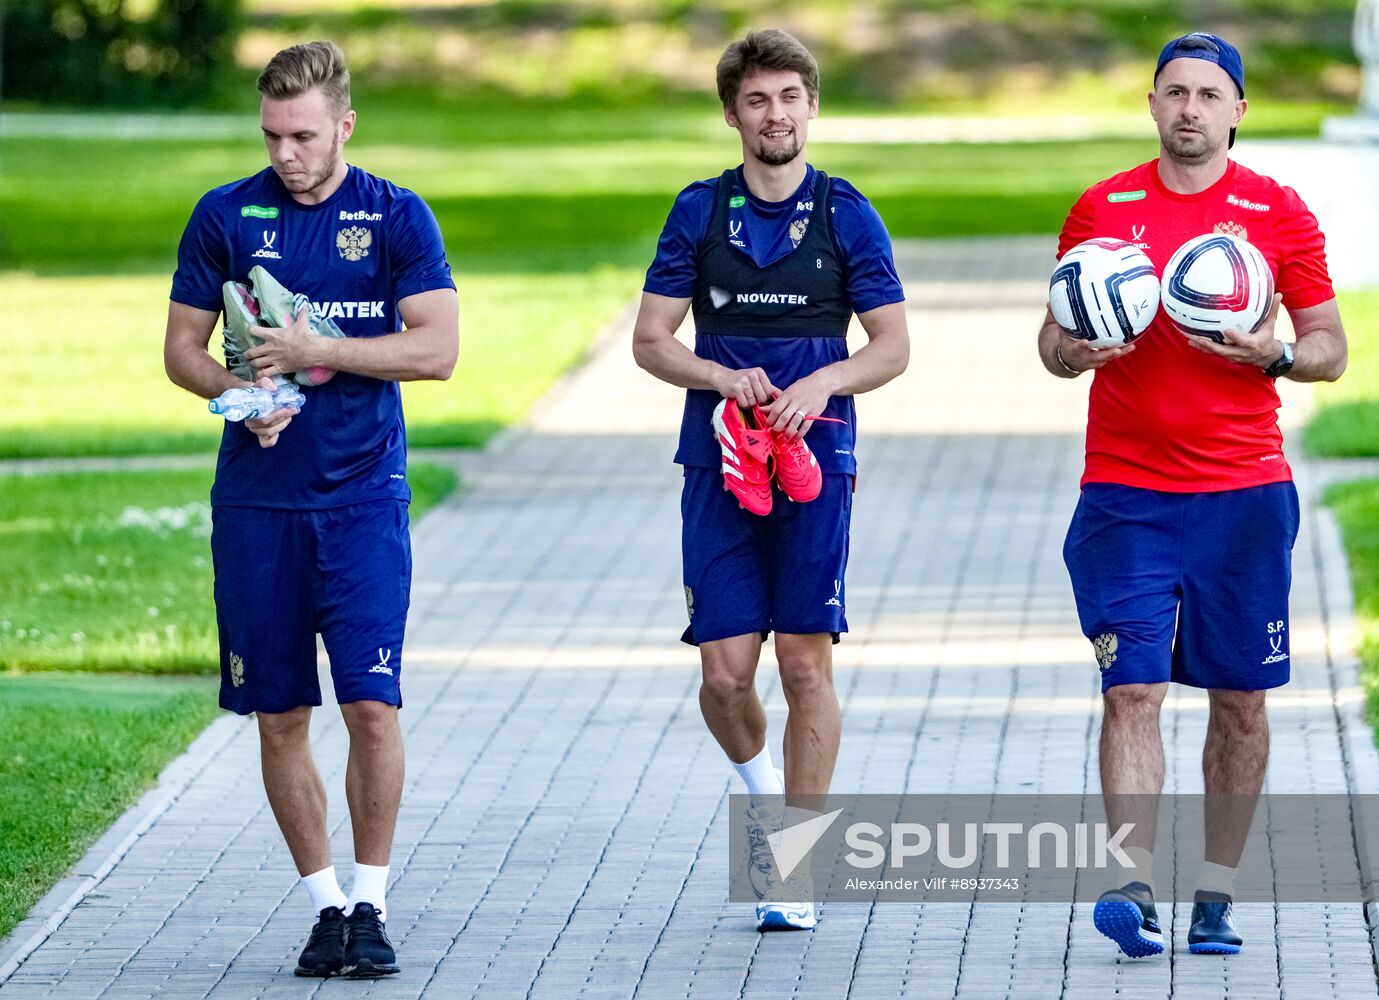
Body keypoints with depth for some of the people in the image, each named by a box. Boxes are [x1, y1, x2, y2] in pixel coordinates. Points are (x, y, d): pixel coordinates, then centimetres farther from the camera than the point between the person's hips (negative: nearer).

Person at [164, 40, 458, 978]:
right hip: (256, 500, 2)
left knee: (372, 701, -11)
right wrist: (242, 393, -10)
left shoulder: (397, 217, 1)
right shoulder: (226, 216, 5)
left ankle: (371, 902, 1)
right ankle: (325, 902, 15)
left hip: (363, 495, -2)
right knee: (279, 717, 3)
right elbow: (183, 348, 9)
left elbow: (438, 346, -6)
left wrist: (321, 350, -13)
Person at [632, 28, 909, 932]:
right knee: (725, 671, -3)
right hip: (719, 464, 1)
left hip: (816, 460, -1)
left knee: (807, 663, -5)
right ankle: (761, 784, 29)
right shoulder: (700, 212, 5)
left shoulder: (846, 214, 2)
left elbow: (893, 346, 4)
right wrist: (722, 377, -11)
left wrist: (825, 382, -14)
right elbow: (650, 339, 6)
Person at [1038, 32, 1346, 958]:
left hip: (1244, 492, 0)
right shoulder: (1100, 210, 6)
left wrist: (1274, 353, -14)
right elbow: (1054, 340, 12)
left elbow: (1330, 345, 7)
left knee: (1240, 700, 5)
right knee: (1132, 689, -11)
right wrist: (1076, 350, -11)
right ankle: (1136, 890, -16)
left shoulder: (1280, 213, 3)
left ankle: (1217, 896, 15)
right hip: (1125, 491, 0)